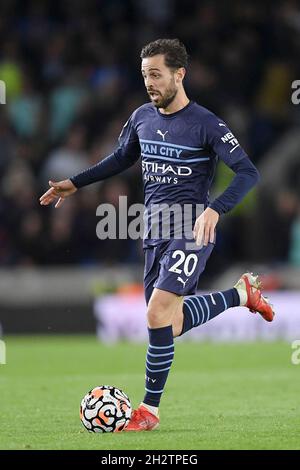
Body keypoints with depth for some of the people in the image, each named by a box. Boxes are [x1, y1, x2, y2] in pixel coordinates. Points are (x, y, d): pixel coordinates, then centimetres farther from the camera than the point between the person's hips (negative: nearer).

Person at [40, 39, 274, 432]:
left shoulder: (205, 124, -12)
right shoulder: (143, 118, 7)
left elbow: (248, 172, -15)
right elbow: (122, 159, 26)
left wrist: (215, 210, -29)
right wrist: (74, 184, 23)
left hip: (190, 231, -7)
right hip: (155, 233, 7)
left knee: (158, 315, -20)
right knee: (172, 324, 11)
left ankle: (150, 410, -8)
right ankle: (242, 293, 34)